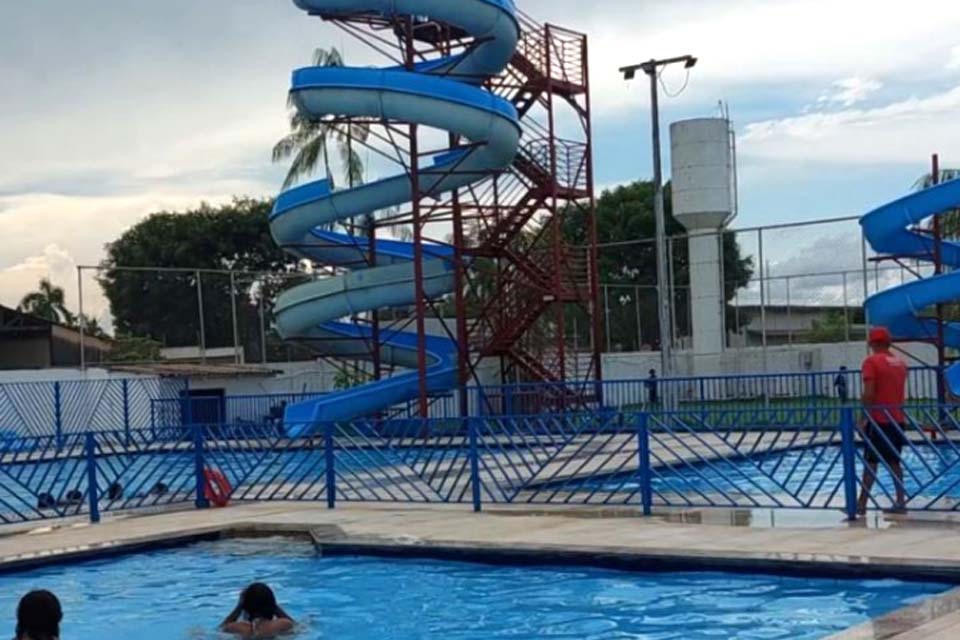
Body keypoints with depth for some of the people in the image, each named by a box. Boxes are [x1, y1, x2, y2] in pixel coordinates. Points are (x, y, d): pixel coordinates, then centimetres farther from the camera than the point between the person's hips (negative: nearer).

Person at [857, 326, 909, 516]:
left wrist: (866, 416, -10)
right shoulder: (900, 362, 11)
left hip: (878, 420, -6)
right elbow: (902, 393, 16)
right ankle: (900, 502, 7)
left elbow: (869, 393, -16)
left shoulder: (872, 361, -9)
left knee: (871, 462, -4)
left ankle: (862, 504, -4)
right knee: (894, 462, 11)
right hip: (897, 419, 6)